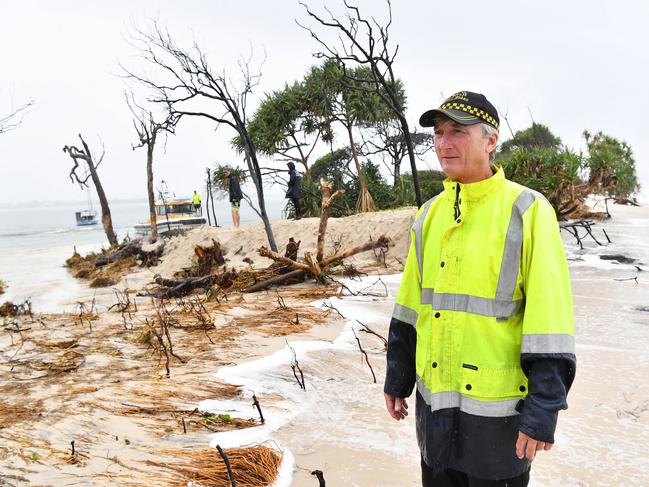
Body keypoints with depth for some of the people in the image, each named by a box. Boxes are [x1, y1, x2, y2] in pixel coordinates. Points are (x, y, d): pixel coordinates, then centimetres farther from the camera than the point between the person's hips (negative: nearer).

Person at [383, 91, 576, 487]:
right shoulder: (430, 214, 5)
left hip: (497, 405, -5)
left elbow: (550, 317, -15)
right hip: (436, 399, 6)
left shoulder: (528, 211, -12)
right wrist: (398, 378, 12)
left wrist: (544, 410, -16)